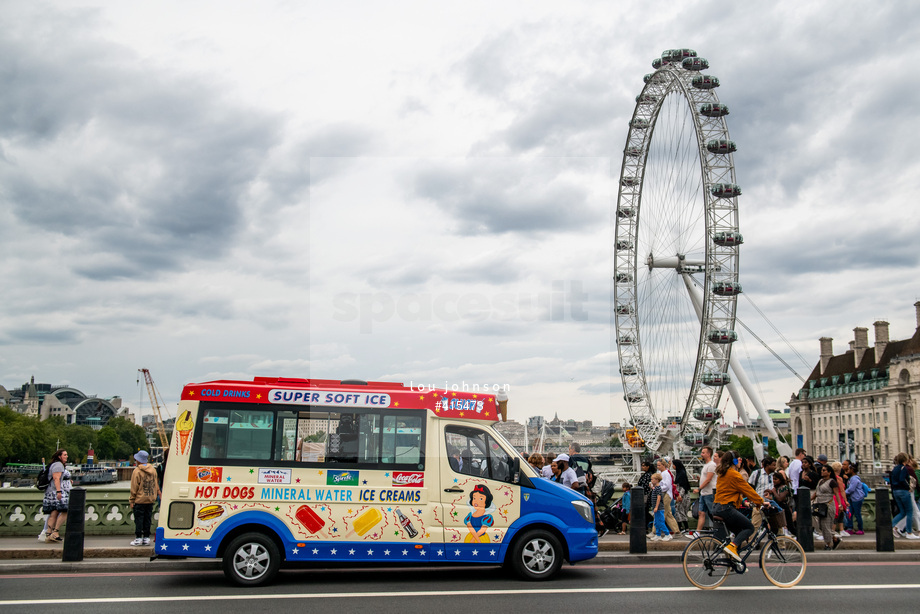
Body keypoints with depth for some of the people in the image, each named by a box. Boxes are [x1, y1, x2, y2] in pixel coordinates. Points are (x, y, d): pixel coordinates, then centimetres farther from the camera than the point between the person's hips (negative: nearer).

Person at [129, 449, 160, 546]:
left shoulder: (137, 471, -11)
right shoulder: (153, 469, 6)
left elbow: (134, 487, -10)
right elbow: (156, 484, 13)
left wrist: (131, 500, -3)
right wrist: (157, 495, 22)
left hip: (140, 500, -5)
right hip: (150, 499, 5)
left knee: (139, 519, 1)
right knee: (147, 519, 10)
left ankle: (138, 538, 2)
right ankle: (146, 538, 12)